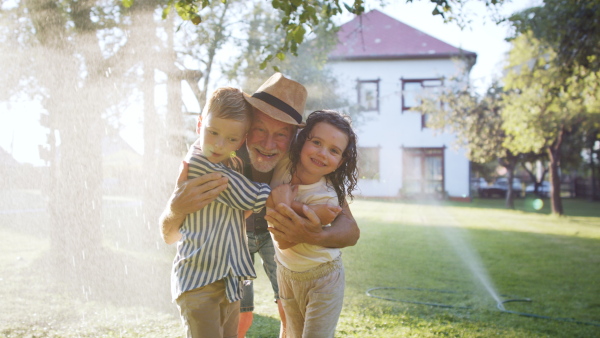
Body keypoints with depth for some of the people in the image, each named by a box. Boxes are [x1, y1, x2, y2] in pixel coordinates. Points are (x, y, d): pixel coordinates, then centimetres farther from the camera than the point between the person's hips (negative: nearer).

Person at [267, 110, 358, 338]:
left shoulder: (325, 198, -29)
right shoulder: (283, 165, -17)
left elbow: (284, 242, -24)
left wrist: (282, 205, -34)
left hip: (321, 278, -5)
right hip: (286, 272, 5)